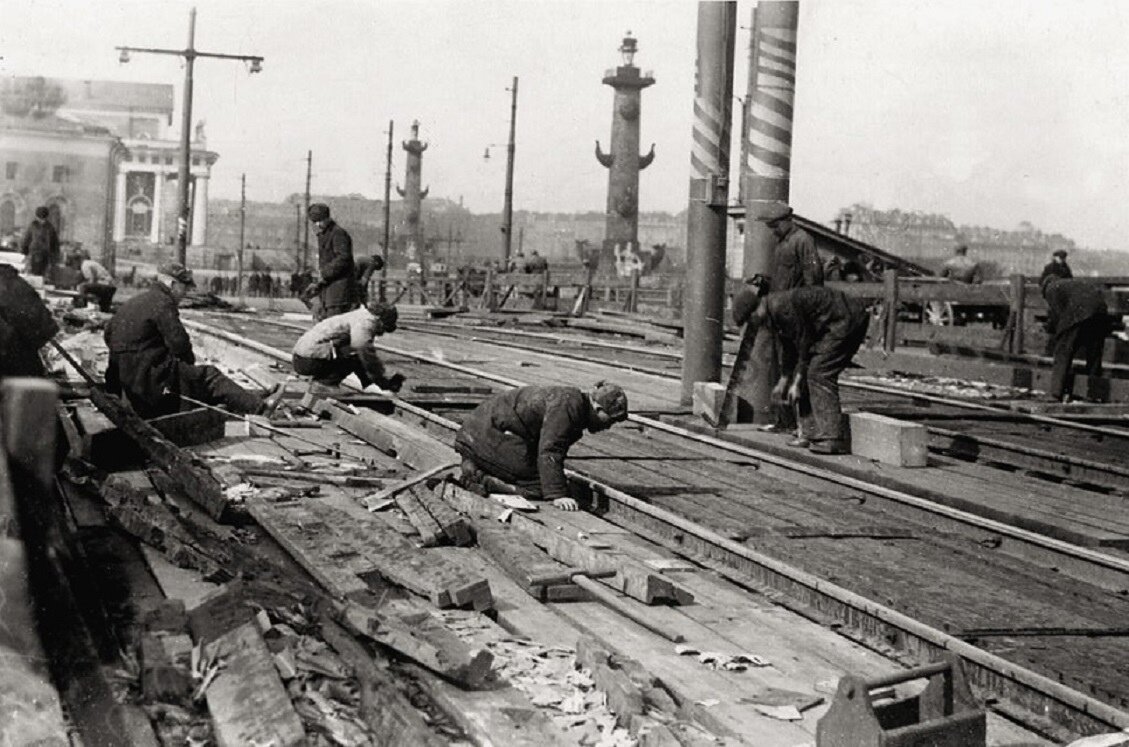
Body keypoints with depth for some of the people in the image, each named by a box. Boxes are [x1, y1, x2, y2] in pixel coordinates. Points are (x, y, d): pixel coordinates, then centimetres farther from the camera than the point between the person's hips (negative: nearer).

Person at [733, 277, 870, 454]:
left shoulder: (783, 307, -24)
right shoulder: (773, 311, 5)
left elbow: (804, 344, -19)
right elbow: (788, 347, 17)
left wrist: (797, 383, -12)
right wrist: (784, 380, 23)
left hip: (849, 320, -10)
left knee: (819, 373, -14)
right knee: (807, 373, 7)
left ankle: (832, 438, -15)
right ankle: (813, 433, 11)